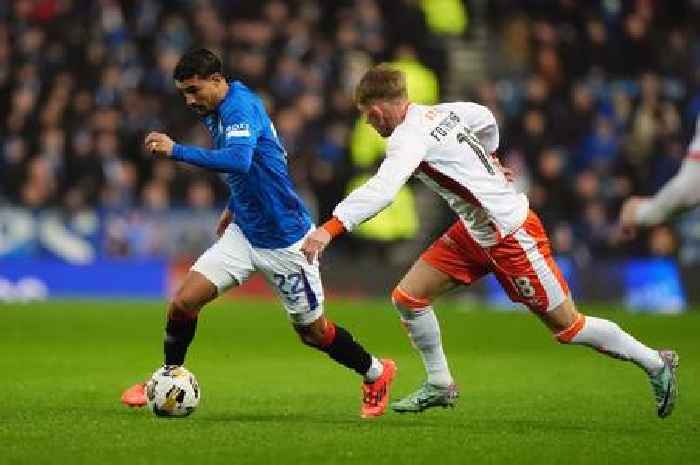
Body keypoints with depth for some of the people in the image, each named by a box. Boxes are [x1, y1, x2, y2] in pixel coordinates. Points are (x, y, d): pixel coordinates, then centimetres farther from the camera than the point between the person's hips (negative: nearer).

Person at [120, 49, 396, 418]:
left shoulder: (240, 107, -21)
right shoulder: (216, 114, 7)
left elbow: (238, 160, -40)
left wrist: (176, 151, -39)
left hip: (284, 241, -8)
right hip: (244, 233, 8)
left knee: (313, 332, 7)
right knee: (184, 302, -8)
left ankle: (375, 373, 31)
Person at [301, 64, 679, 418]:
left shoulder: (410, 137, -25)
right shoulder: (439, 113, 2)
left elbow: (381, 189, -42)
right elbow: (484, 117, 21)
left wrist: (330, 228, -50)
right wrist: (487, 156, 37)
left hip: (512, 236, -9)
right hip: (475, 233, 9)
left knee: (568, 328, 4)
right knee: (407, 297, 3)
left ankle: (655, 364, 21)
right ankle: (439, 386, 18)